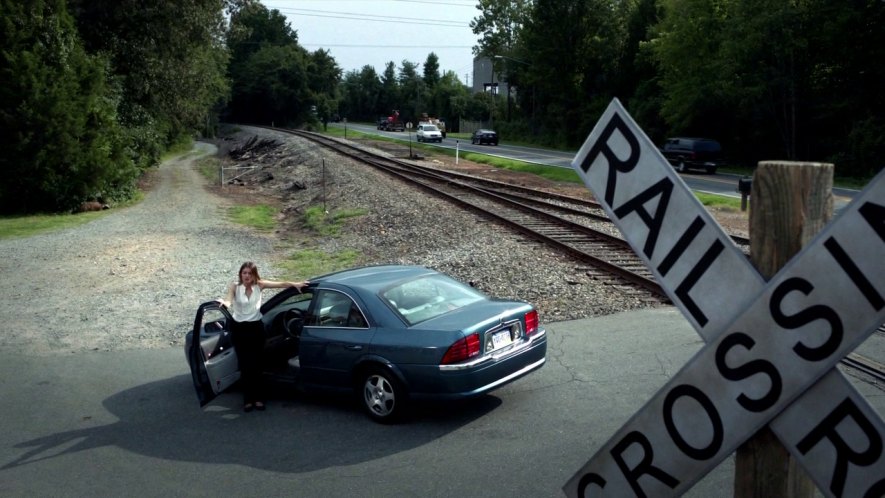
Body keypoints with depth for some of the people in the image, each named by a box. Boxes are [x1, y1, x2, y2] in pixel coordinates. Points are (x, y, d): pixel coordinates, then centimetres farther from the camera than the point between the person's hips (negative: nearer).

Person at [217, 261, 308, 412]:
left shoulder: (259, 285, -2)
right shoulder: (235, 286, -8)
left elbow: (280, 284, -7)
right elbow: (229, 300, -27)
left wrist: (296, 284, -17)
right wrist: (225, 303, -49)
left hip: (256, 328, 1)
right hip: (239, 329, -1)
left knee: (256, 364, 2)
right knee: (245, 365, 2)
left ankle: (258, 398, 13)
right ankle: (248, 399, 12)